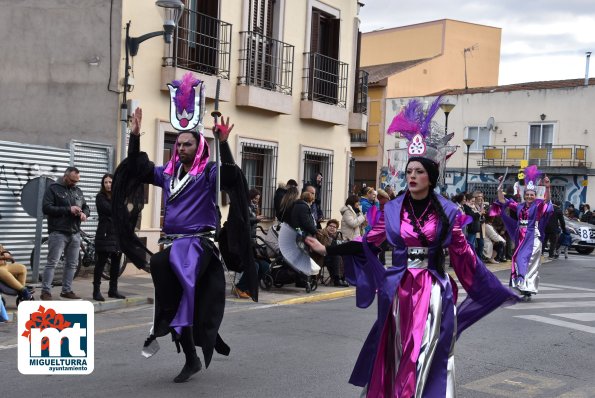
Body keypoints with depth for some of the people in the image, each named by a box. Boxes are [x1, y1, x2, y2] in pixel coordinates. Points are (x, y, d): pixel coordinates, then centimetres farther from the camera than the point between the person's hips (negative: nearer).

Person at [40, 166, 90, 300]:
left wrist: (84, 213, -5)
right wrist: (68, 210, -19)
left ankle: (67, 290, 17)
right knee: (52, 263, -6)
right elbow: (47, 208, -12)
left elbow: (86, 207, 20)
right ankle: (45, 291, -2)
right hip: (58, 233, -6)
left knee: (72, 264, 9)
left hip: (75, 234, 6)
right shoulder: (53, 188, -3)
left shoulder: (78, 191, 15)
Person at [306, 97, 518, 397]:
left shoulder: (447, 212, -2)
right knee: (397, 356, 10)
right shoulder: (392, 209, 2)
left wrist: (496, 289, 1)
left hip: (433, 291, -1)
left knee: (425, 357, -1)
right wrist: (328, 250, -3)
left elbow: (463, 254, 2)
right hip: (399, 290, 2)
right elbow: (368, 244, 4)